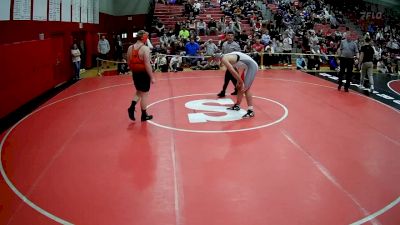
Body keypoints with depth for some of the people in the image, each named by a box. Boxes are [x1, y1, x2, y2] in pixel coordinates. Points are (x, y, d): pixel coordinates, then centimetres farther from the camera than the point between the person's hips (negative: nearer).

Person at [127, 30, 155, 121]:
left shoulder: (130, 48, 3)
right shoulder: (145, 49, -18)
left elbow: (129, 62, 9)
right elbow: (147, 65, -21)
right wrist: (152, 77, -15)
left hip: (135, 73, 6)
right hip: (144, 74, -6)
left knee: (139, 92, 25)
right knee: (144, 94, 6)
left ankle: (132, 107, 9)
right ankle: (144, 115, 16)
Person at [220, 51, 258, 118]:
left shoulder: (224, 59, -13)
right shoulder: (228, 57, 16)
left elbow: (233, 72, -19)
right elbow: (235, 71, 22)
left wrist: (241, 82, -12)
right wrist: (238, 81, 21)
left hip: (251, 67, -10)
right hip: (248, 67, 10)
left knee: (245, 88, -12)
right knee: (240, 87, 18)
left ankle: (251, 111, -11)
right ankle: (237, 105, 32)